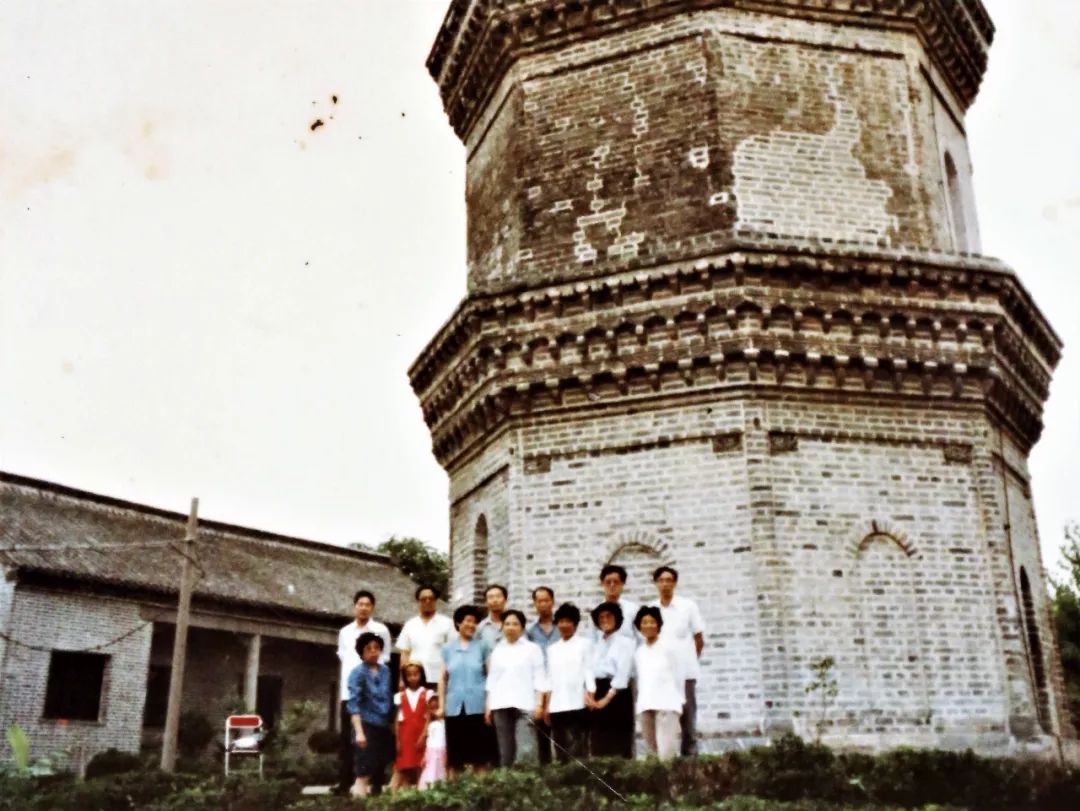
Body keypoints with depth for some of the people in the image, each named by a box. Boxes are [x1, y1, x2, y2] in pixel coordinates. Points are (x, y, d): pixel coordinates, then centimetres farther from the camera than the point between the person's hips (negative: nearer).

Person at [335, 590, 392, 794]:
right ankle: (344, 783, 11)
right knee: (347, 738, 6)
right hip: (349, 690, 4)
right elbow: (343, 657, 16)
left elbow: (384, 659, 6)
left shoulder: (381, 630, 3)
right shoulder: (345, 632, 13)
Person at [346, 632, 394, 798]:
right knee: (364, 768, -5)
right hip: (366, 725, -6)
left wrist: (391, 724, 12)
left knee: (380, 766, 10)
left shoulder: (385, 670, 9)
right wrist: (359, 731, -21)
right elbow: (354, 703, -14)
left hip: (383, 726, 6)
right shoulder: (358, 672, -8)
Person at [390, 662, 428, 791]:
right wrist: (397, 740, 1)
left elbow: (429, 718, -2)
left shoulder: (426, 694, 3)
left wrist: (423, 736, -11)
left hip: (421, 736, -1)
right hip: (405, 737, 1)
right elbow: (397, 720, 7)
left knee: (420, 767, -5)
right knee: (404, 767, -3)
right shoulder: (401, 695, 8)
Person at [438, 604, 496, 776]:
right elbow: (443, 678, 11)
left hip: (477, 706, -2)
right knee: (455, 750, 5)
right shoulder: (448, 648, 9)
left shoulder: (482, 646, 4)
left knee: (479, 749, 0)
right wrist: (441, 705, 6)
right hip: (454, 706, 2)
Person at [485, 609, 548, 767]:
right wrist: (488, 705, 10)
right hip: (501, 705, 3)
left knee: (526, 749, -14)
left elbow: (539, 678, 1)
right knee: (505, 749, 3)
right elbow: (492, 679, 16)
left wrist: (539, 703, -7)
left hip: (525, 705, -3)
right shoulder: (497, 651, 16)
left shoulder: (532, 648, 6)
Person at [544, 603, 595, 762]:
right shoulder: (552, 649, 18)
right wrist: (546, 705, 10)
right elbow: (550, 678, 17)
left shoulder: (584, 644, 7)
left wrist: (591, 696, -13)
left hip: (578, 703, -4)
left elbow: (589, 671, 0)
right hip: (557, 705, 4)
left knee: (579, 747, -7)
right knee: (561, 748, 2)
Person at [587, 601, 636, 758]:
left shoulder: (625, 642, 0)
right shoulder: (595, 645, 17)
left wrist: (608, 697, -15)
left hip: (617, 694, -5)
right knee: (599, 743, 5)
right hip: (596, 693, 5)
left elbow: (623, 672, -9)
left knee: (619, 743, -5)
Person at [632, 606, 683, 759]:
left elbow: (677, 676, 6)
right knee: (652, 749, 4)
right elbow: (638, 678, 14)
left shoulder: (668, 648, 3)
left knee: (666, 752, -13)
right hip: (644, 705, 4)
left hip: (667, 704, -4)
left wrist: (679, 701, 6)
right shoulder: (638, 653, 13)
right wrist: (637, 702, 9)